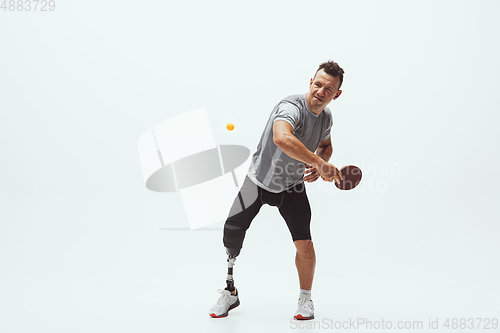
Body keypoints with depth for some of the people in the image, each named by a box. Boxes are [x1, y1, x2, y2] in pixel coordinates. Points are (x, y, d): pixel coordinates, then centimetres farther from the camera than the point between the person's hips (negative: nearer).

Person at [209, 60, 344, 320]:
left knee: (304, 244, -9)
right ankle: (230, 293, 16)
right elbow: (282, 138, -50)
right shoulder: (292, 106, -28)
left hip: (292, 186, 4)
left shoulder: (326, 116, -3)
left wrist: (319, 166, -4)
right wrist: (319, 163, -47)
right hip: (259, 179, -4)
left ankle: (305, 298, 17)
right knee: (232, 232, -8)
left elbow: (325, 145, 18)